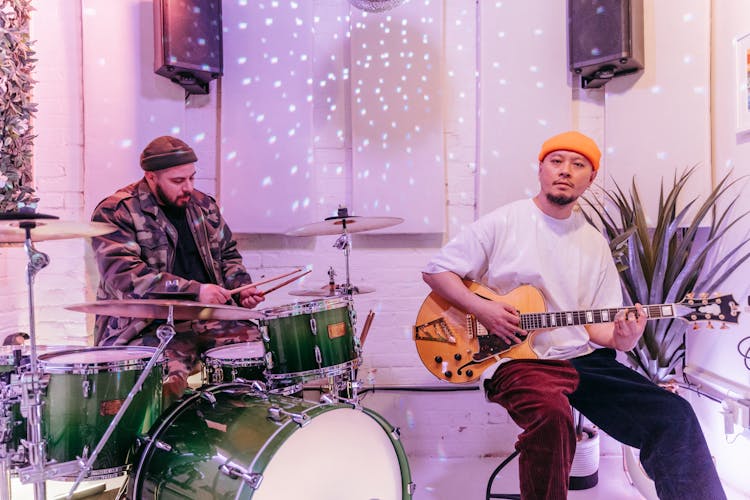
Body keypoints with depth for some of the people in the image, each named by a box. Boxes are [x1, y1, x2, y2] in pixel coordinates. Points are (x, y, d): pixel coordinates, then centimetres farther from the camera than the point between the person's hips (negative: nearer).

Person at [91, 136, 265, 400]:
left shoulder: (204, 206, 15)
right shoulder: (115, 212, -6)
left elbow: (227, 254, 25)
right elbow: (123, 277, -18)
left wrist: (241, 288, 3)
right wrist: (195, 291, -24)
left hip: (210, 318, 6)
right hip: (147, 326, -6)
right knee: (167, 383, -37)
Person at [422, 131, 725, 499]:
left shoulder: (595, 244, 11)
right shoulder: (503, 223, -3)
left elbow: (596, 323, 11)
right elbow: (435, 270, -1)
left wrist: (621, 338, -12)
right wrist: (480, 308, -16)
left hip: (583, 358, 5)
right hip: (518, 357, -4)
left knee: (673, 415, -10)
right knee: (551, 412, -35)